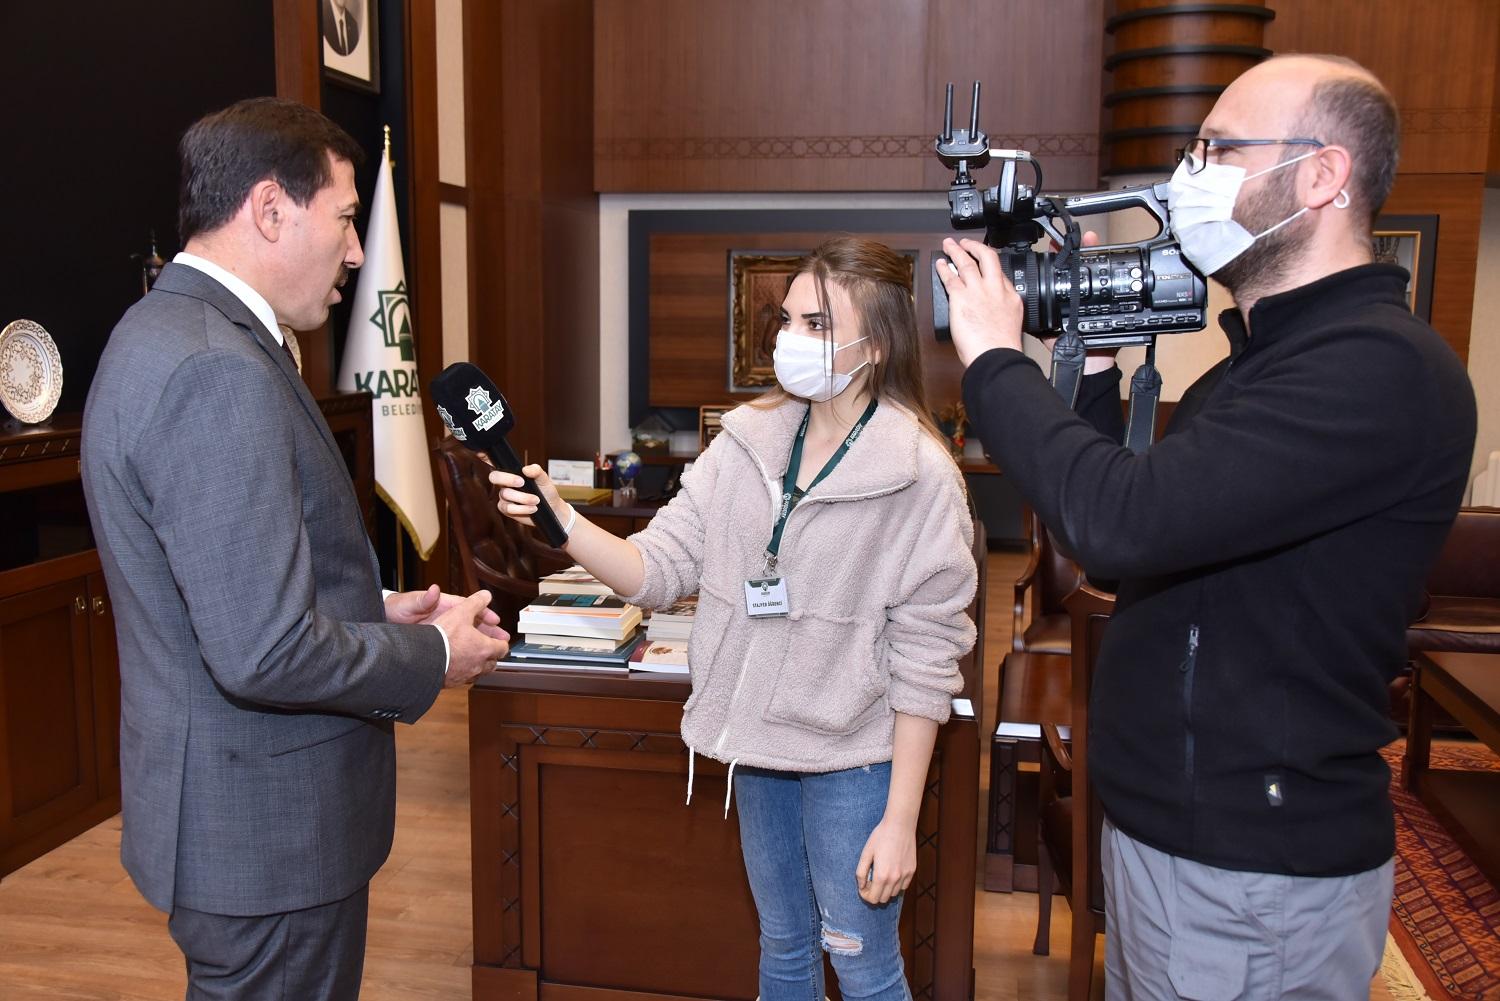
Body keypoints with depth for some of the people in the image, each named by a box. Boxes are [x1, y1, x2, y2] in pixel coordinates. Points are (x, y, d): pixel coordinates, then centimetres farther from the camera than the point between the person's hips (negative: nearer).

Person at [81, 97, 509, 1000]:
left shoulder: (168, 330, 8)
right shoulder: (217, 372, -26)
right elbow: (265, 652, -29)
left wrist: (374, 608, 7)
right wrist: (434, 654, -14)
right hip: (266, 831, -10)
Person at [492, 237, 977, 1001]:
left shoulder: (918, 475, -17)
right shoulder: (747, 442, -3)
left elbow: (925, 659, -14)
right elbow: (660, 568, -5)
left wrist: (901, 820, -12)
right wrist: (563, 523, -23)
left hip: (851, 761, -5)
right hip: (757, 742, 5)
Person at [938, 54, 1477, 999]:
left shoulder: (1381, 368, -22)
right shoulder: (1265, 357, 11)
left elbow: (1124, 521, -32)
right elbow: (1138, 532, 11)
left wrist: (997, 359, -19)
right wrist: (1092, 366, 1)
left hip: (1253, 872, -9)